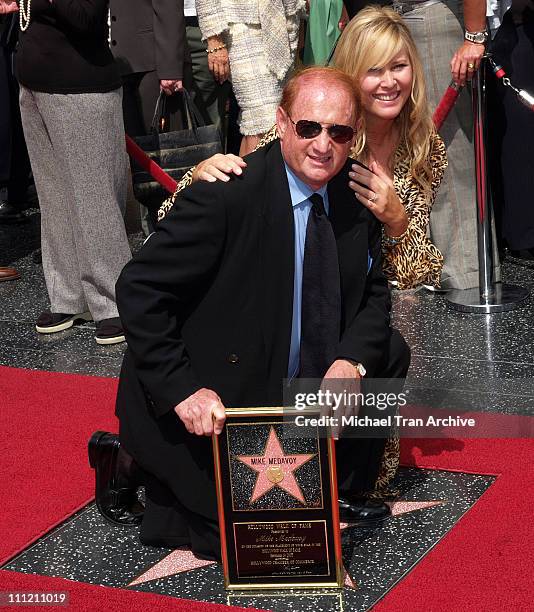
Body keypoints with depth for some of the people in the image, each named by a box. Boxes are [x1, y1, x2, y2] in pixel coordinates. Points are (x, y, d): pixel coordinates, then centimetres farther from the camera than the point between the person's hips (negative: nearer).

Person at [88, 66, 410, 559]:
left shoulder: (355, 195, -4)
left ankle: (338, 487, 13)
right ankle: (133, 460, 13)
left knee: (388, 353, -3)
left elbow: (374, 294, 5)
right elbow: (139, 290, -22)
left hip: (293, 387, 7)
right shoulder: (225, 195, -24)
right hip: (209, 406, -7)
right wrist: (182, 390, -27)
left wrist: (351, 362, -16)